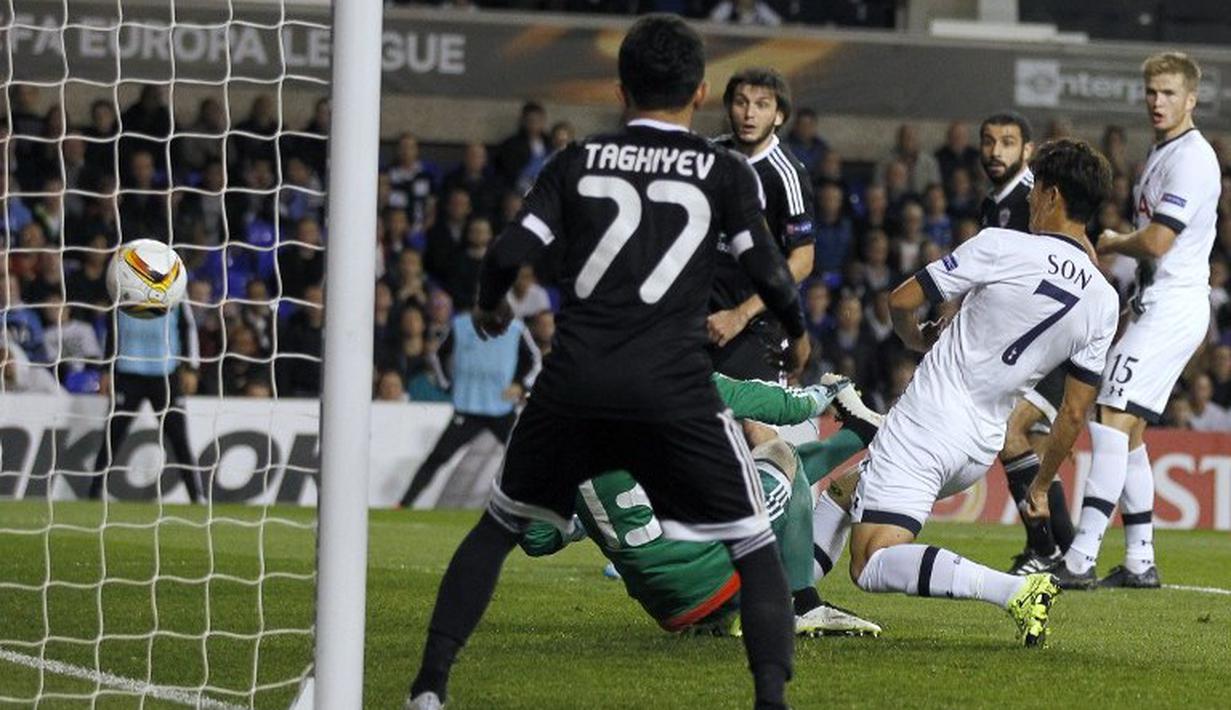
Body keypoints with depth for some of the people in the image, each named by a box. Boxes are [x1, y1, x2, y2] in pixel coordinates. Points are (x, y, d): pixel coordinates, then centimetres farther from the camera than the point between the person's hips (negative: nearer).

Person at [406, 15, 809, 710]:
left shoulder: (578, 161, 9)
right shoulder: (724, 171, 5)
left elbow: (508, 254, 4)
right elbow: (768, 269, 4)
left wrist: (490, 306, 26)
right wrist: (799, 335, 25)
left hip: (574, 383, 2)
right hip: (675, 390, -2)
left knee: (499, 526, 21)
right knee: (756, 549, 8)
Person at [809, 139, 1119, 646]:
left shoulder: (1001, 247, -12)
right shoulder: (1104, 303, 2)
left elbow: (901, 301, -6)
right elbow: (1074, 412, 6)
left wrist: (916, 338, 18)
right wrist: (1040, 486, 20)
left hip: (924, 422, -7)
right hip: (980, 450, 7)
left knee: (871, 566, -15)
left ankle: (1014, 590, -27)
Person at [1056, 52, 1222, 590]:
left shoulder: (1191, 158, -13)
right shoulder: (1159, 155, 19)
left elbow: (1156, 242, -20)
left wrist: (1111, 243, -1)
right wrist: (1131, 313, 22)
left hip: (1173, 307, -11)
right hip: (1155, 306, 11)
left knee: (1113, 420, -17)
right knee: (1127, 431, 11)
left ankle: (1081, 559, -23)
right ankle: (1140, 561, 15)